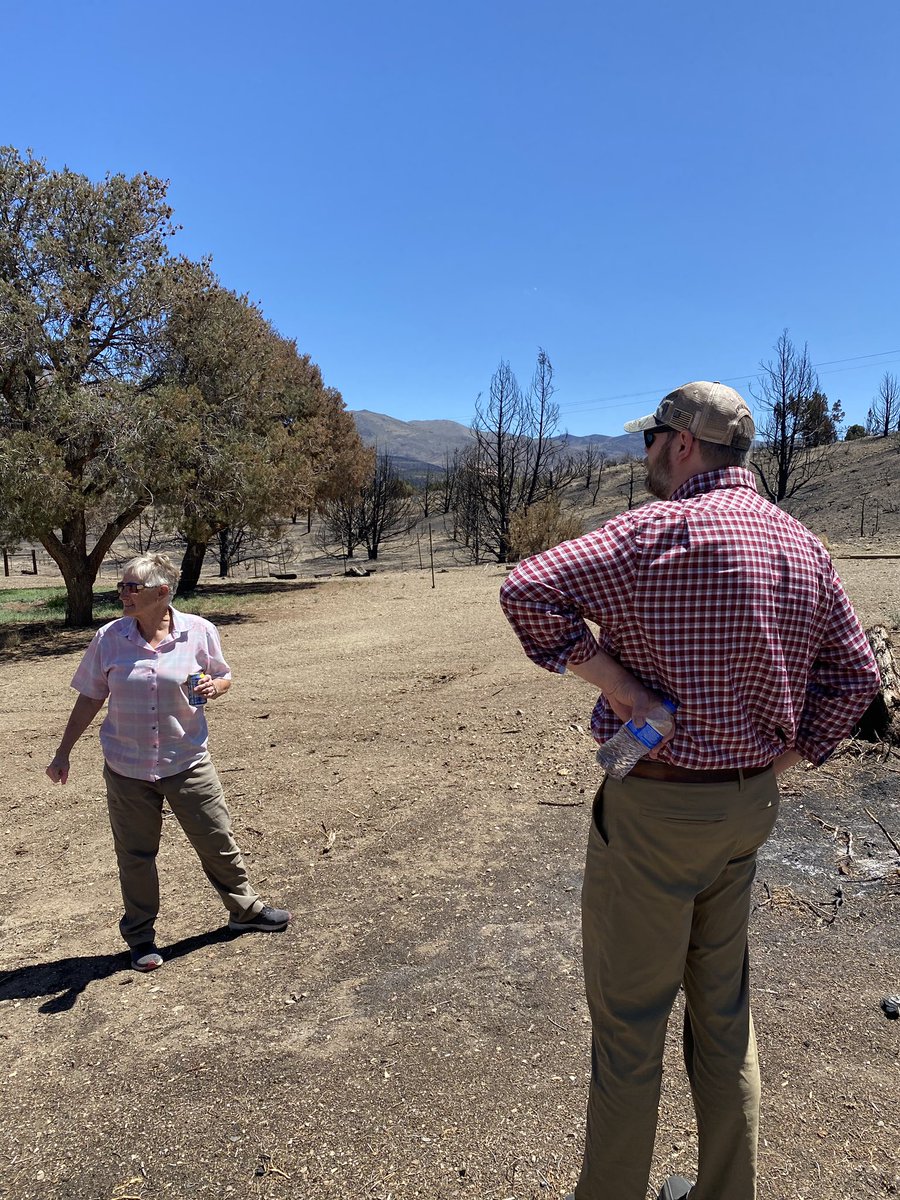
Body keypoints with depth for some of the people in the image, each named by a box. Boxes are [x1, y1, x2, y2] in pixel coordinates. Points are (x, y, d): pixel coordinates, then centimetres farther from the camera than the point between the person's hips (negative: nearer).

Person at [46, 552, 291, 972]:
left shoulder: (199, 631, -8)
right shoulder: (109, 638, -5)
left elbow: (223, 677, 6)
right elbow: (90, 698, 5)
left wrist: (214, 687, -18)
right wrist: (63, 753, 7)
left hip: (187, 762, -1)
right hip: (126, 768, 1)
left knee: (218, 841, 9)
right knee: (135, 856, 12)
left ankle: (245, 909, 32)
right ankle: (140, 936, 32)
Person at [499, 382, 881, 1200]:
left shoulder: (664, 529, -18)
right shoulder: (803, 544, 4)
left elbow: (529, 591, -27)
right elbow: (856, 675, 10)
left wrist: (618, 686, -19)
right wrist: (780, 764, 10)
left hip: (657, 809, -7)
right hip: (750, 806, 8)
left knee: (627, 1017, 10)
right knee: (724, 1006, 23)